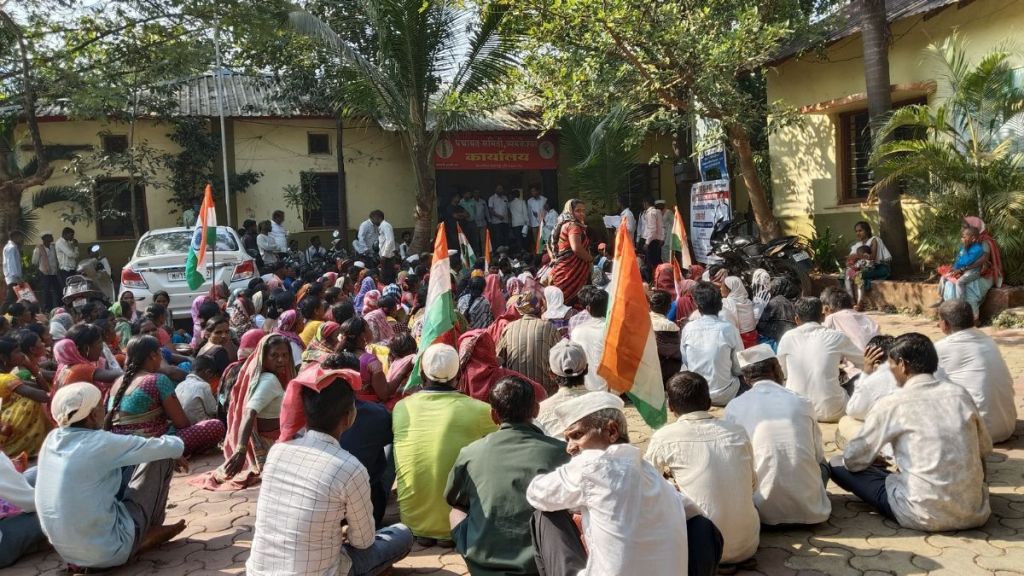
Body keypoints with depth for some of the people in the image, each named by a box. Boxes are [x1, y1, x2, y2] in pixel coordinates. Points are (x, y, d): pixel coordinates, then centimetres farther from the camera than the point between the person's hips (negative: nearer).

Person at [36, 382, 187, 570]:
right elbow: (173, 447, -10)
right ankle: (151, 532, 18)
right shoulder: (101, 443, -18)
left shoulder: (52, 440, 2)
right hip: (108, 551, -7)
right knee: (161, 459, 1)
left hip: (66, 552, 7)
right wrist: (175, 443, 15)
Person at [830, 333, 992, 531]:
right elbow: (986, 448, 18)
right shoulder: (960, 394, 3)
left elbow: (853, 460, -1)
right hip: (975, 514, 6)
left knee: (838, 465, 6)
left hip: (924, 517, -6)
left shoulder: (892, 404, -9)